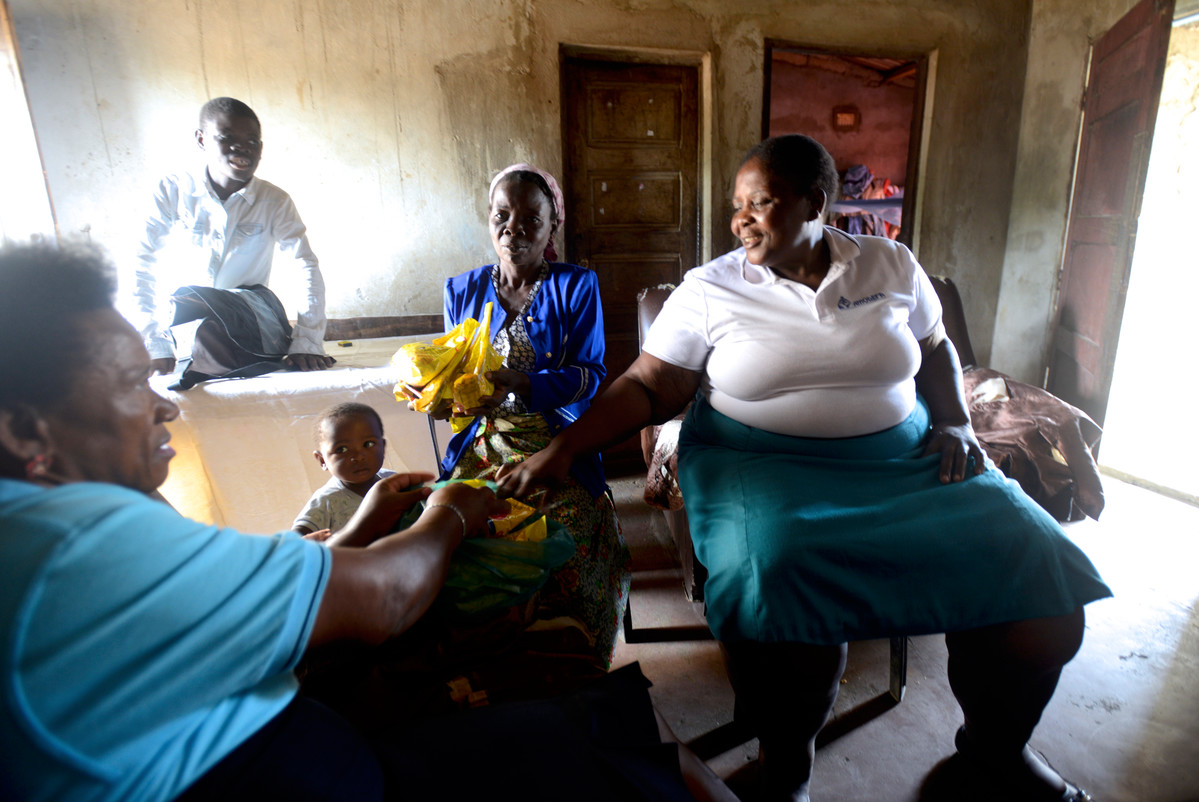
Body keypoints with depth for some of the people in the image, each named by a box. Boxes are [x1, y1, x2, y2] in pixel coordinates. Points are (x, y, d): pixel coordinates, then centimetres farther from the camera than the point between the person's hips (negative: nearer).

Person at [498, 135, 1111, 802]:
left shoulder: (892, 265, 8)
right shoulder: (708, 290, -1)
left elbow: (935, 350, 20)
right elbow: (648, 387, -5)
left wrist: (956, 424, 3)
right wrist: (563, 449, -16)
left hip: (902, 459, 4)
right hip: (759, 463, -3)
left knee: (1035, 565, -12)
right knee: (779, 584, -34)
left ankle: (996, 743, 19)